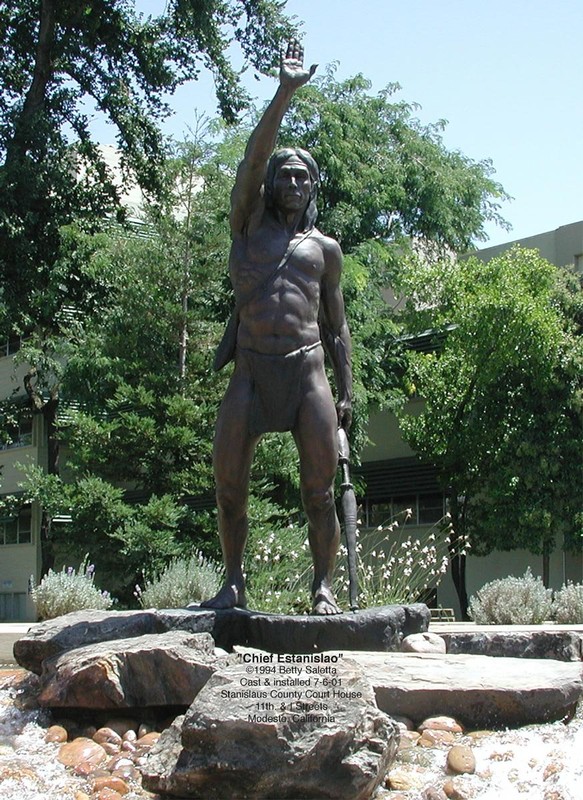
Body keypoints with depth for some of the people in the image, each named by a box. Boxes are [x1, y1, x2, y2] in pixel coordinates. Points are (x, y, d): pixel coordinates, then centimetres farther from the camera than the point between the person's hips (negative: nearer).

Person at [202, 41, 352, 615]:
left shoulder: (325, 248, 17)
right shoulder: (249, 222, 14)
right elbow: (254, 157, -1)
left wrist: (345, 390, 9)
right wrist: (284, 93, -10)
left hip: (307, 370, 0)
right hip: (252, 370, 0)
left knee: (318, 489, -5)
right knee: (228, 482, -2)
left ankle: (323, 586, 4)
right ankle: (233, 583, 11)